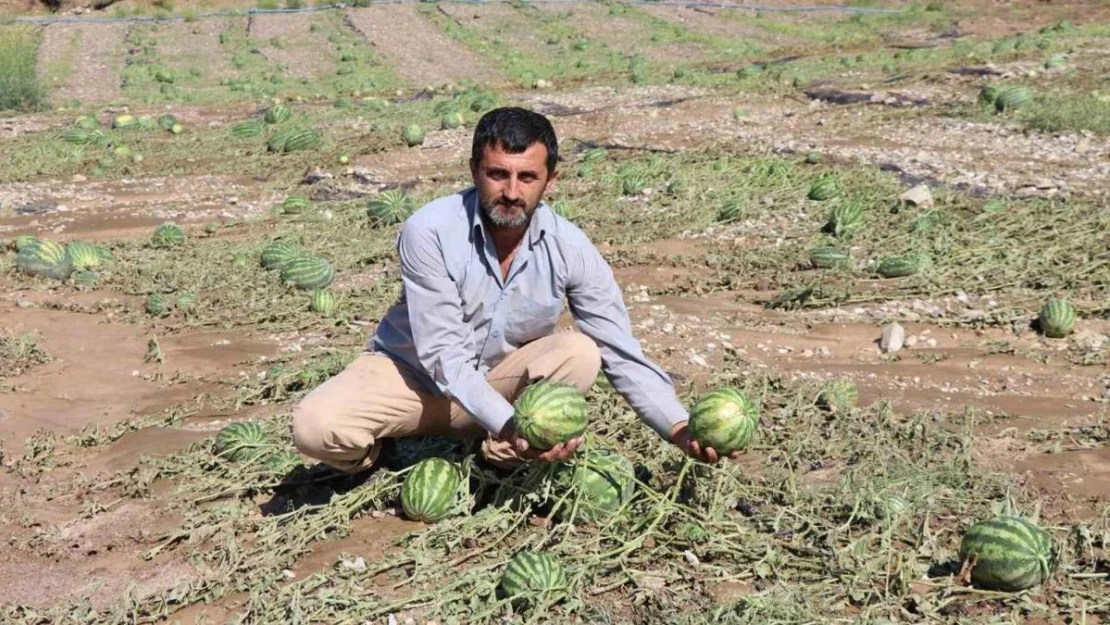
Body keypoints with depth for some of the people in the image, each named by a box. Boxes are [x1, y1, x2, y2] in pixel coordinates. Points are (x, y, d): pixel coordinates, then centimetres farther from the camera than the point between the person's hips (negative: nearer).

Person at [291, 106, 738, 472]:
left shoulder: (570, 250, -17)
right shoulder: (429, 232, -26)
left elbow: (623, 355, -14)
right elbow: (443, 356, -27)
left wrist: (680, 430, -27)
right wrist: (511, 424, -41)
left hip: (498, 377, 2)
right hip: (413, 370, -2)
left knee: (579, 354, -26)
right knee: (316, 427, -28)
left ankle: (497, 460, -8)